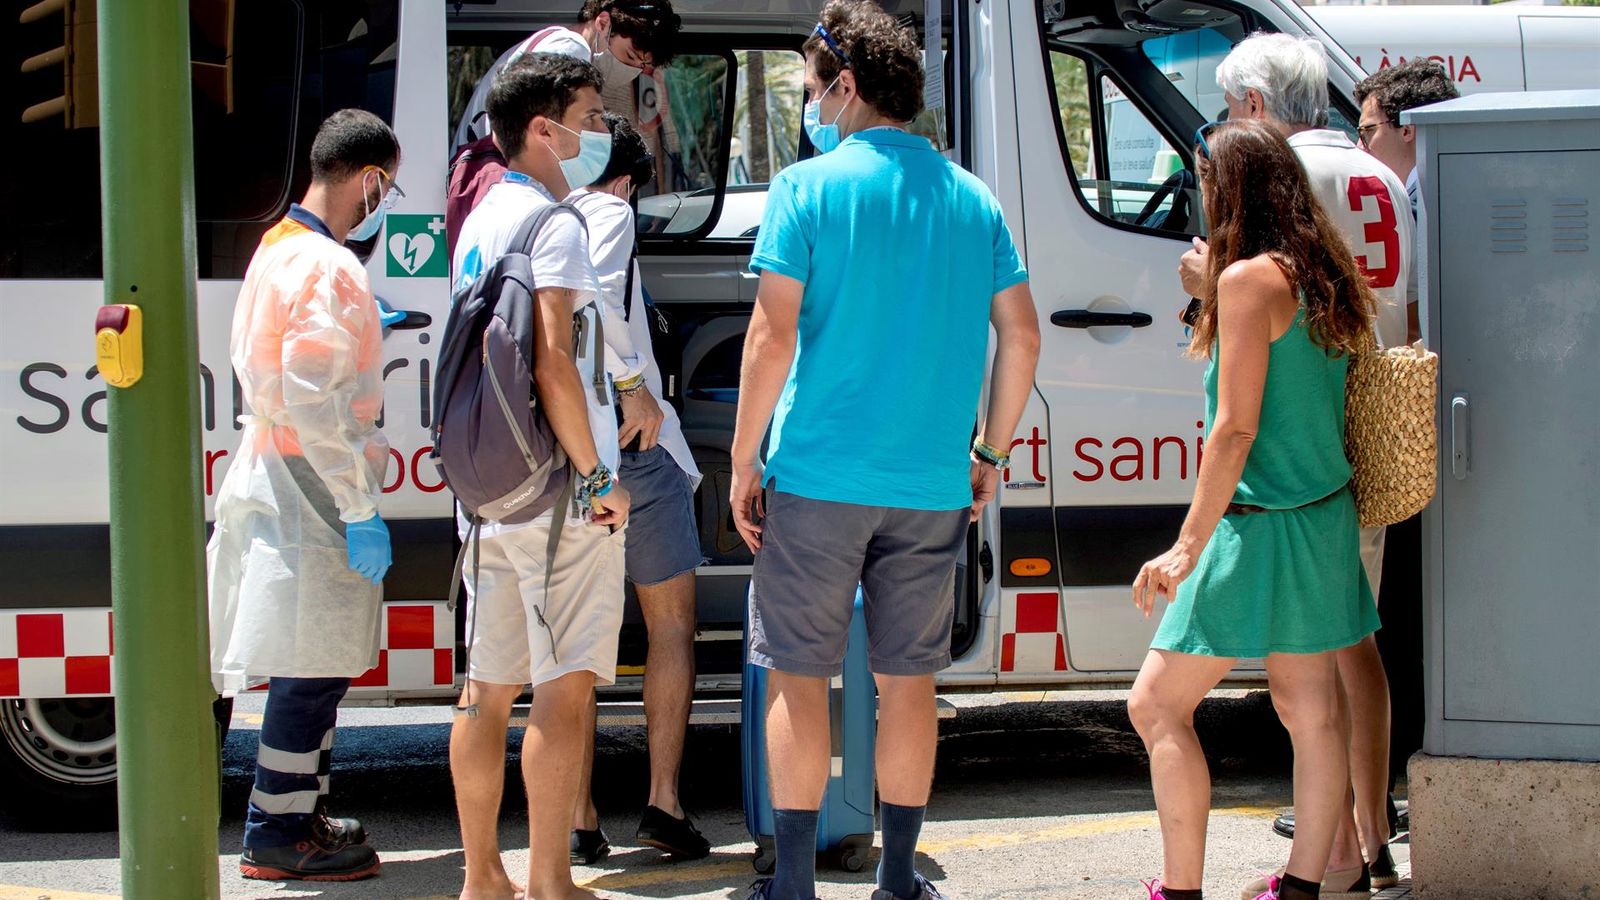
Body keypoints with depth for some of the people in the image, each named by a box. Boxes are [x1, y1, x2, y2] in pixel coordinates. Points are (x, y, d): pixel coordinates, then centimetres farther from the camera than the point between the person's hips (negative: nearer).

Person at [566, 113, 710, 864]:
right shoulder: (608, 212, -4)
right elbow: (594, 294, -24)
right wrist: (634, 387, -17)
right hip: (626, 438, -6)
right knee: (671, 623, 6)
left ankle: (578, 821, 5)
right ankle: (664, 803, -1)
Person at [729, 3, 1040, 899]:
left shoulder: (809, 187, -6)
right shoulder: (971, 199, 8)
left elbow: (773, 337, -11)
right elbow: (1022, 336, 8)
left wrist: (744, 464, -4)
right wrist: (991, 455, 16)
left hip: (817, 479, -4)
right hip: (931, 488, 4)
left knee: (799, 677, 4)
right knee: (908, 681, 11)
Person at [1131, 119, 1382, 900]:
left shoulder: (1250, 279, -16)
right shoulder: (1325, 275, 8)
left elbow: (1236, 429, -19)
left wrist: (1187, 546, -19)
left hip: (1262, 529, -9)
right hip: (1324, 521, 9)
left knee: (1158, 705, -1)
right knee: (1310, 711, 9)